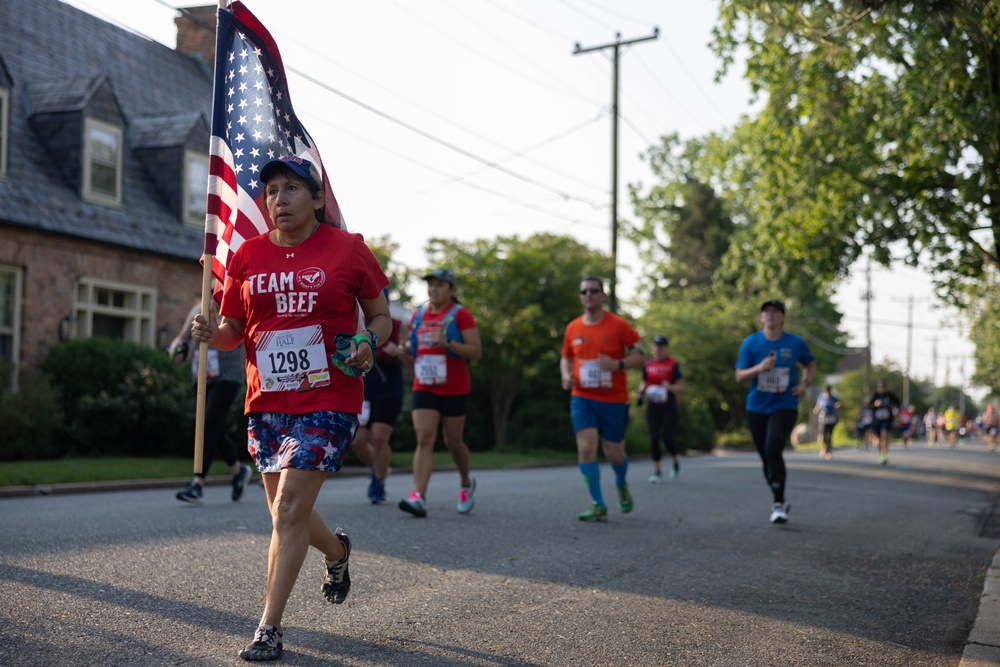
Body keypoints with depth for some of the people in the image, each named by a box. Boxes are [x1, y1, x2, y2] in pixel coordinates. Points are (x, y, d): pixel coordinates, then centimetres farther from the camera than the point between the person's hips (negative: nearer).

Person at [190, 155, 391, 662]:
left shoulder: (346, 249, -1)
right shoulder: (247, 255, 6)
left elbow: (380, 316, 7)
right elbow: (233, 330, 12)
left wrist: (368, 344, -14)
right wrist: (212, 334, -10)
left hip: (328, 400, -4)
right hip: (267, 402, 4)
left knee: (288, 511, -12)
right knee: (287, 514, 13)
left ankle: (269, 628, -1)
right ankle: (338, 550, 46)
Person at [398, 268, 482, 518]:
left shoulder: (460, 315, -6)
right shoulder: (418, 314, 10)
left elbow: (476, 351, -13)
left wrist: (447, 342, -25)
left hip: (454, 389, -3)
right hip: (424, 388, 3)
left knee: (452, 441, 9)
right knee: (424, 438, -11)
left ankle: (466, 483, 36)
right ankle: (419, 497, -19)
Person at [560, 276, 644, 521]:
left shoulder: (619, 325, -5)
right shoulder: (573, 328, 4)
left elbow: (640, 356, -5)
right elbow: (566, 358, 19)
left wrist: (617, 364, -22)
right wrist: (566, 375, -3)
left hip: (614, 400, -2)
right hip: (582, 399, 2)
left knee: (614, 454, 7)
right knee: (586, 448, -14)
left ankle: (621, 485, 42)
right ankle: (598, 506, -5)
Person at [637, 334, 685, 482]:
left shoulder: (673, 364, -3)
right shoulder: (647, 364, 8)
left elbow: (680, 387, -3)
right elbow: (644, 382, 22)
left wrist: (669, 387, -23)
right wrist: (641, 390, 1)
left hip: (669, 406, -3)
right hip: (653, 407, 3)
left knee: (667, 438, -8)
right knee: (654, 437, -4)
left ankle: (676, 461, 23)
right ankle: (657, 472, 4)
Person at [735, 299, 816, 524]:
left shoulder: (796, 343, -1)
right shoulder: (751, 342, -1)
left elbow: (811, 365, 16)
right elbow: (739, 376, -2)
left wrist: (805, 384, -3)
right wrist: (759, 368, -20)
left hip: (784, 407, -2)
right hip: (757, 408, 2)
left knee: (773, 451, -22)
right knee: (766, 457, 9)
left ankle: (779, 504, -13)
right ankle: (780, 501, 29)